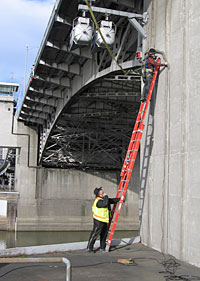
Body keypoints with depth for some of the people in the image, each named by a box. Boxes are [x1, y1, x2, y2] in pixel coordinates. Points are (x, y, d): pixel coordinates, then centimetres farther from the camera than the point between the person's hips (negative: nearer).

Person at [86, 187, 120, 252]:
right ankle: (89, 248, -4)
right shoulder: (98, 201, -20)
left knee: (104, 234, 15)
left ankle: (102, 248, 25)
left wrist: (120, 199, 19)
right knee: (95, 234, -8)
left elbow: (112, 200, 22)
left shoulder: (104, 199, 10)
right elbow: (105, 204, -38)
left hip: (104, 220, 10)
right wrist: (105, 196, -24)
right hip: (98, 220, -10)